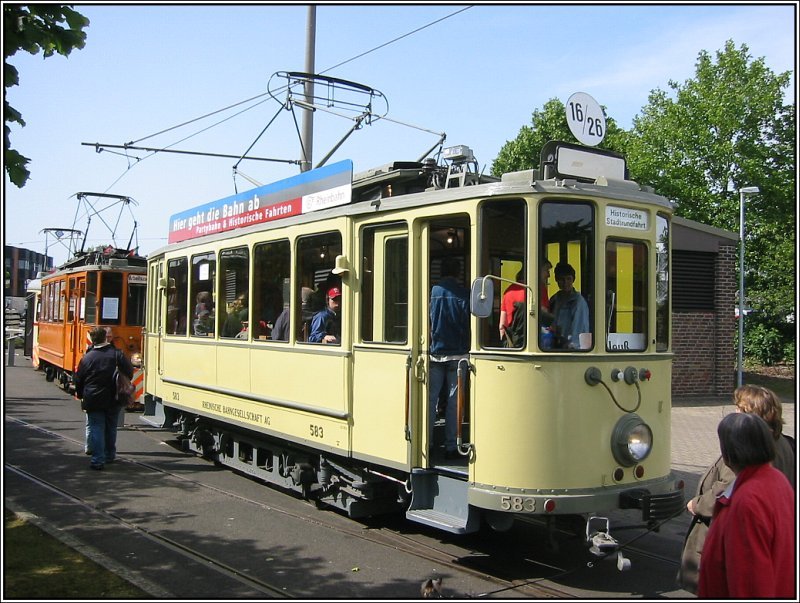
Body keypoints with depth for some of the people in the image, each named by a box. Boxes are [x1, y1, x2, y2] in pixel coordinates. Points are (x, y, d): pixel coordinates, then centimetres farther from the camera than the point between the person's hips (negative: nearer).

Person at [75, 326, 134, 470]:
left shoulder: (87, 358, -5)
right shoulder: (117, 354, -6)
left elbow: (79, 379, 3)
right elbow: (129, 372, -2)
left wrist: (80, 395, 18)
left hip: (93, 400, -2)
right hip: (113, 400, 2)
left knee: (96, 429, 0)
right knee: (111, 428, 17)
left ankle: (97, 460, -6)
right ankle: (110, 455, 29)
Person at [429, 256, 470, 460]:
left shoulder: (432, 292, -2)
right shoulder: (464, 294, -4)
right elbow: (468, 324, -4)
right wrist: (467, 348, 7)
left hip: (434, 353, 1)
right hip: (457, 354, -1)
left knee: (430, 399, 8)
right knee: (454, 401, 4)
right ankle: (451, 446, 7)